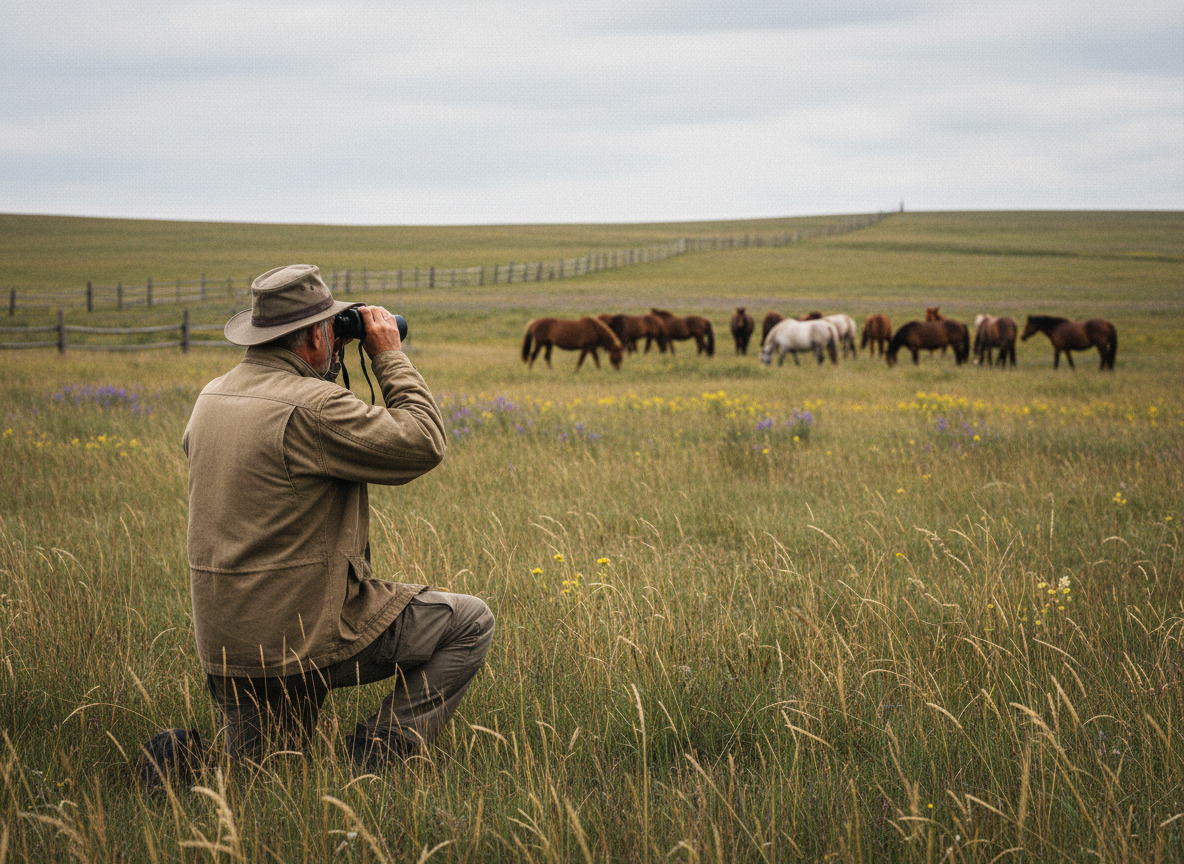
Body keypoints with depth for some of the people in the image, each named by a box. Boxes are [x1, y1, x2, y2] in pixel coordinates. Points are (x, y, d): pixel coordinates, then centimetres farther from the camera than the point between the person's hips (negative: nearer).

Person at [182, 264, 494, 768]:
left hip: (222, 643, 8)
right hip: (309, 635, -8)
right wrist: (389, 356, -1)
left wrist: (323, 372, 22)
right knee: (470, 623, 5)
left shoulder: (210, 399, 8)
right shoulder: (312, 407, -18)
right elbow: (423, 445, -13)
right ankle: (372, 763, 0)